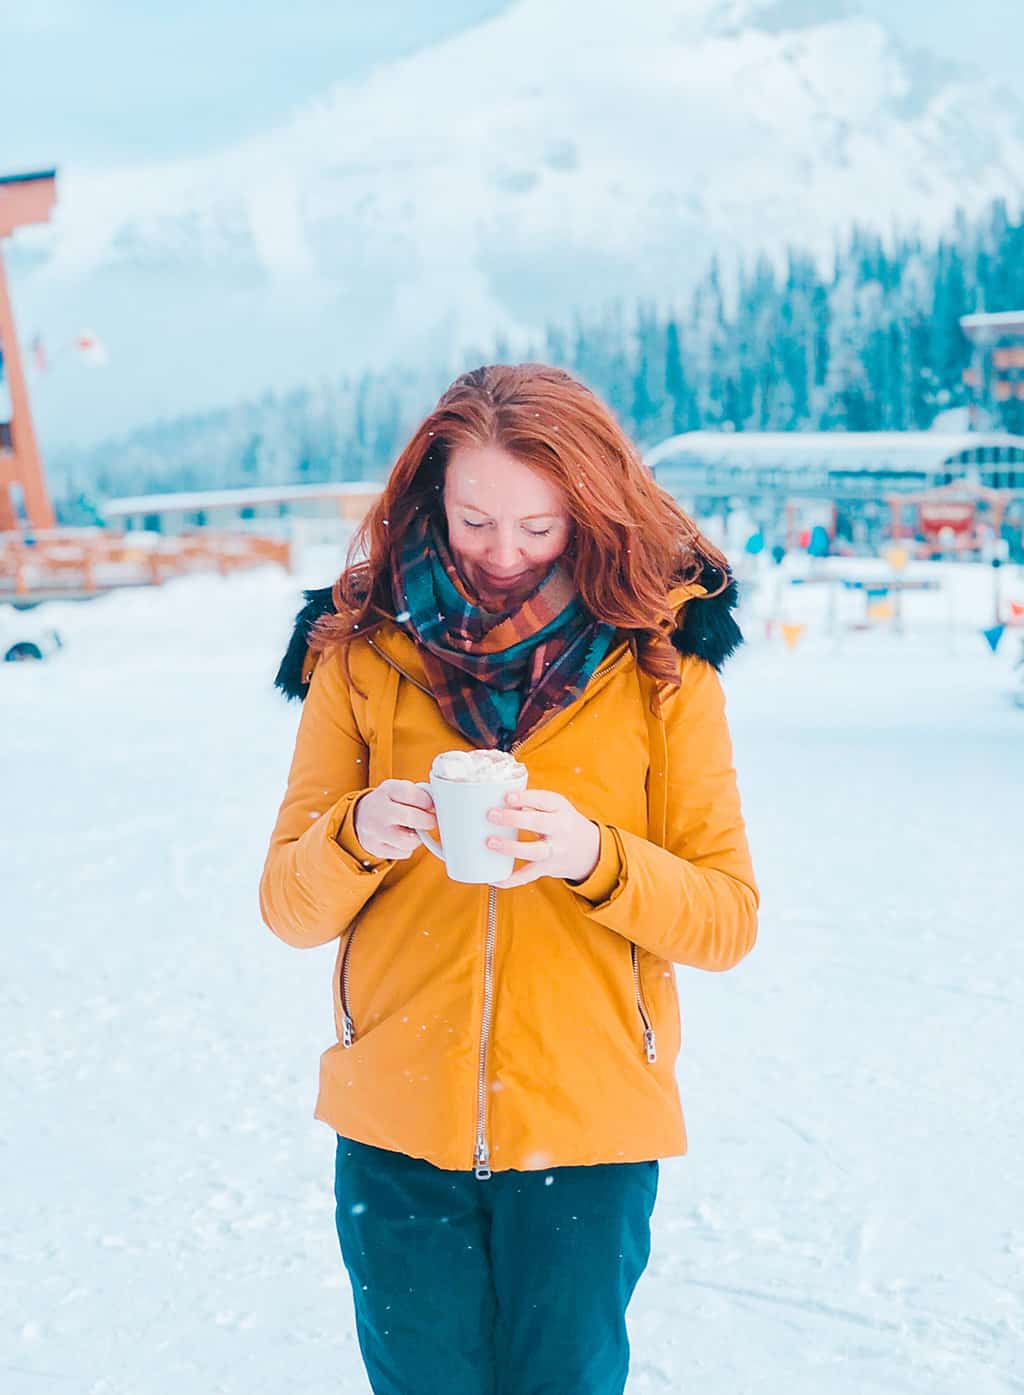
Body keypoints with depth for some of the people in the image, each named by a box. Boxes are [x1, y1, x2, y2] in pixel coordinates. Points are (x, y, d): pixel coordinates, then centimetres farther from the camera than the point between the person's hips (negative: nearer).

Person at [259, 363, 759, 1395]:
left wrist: (595, 857, -23)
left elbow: (727, 921, -5)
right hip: (397, 1127, 1)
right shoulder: (361, 654, -1)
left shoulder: (661, 664, -4)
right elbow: (290, 908, -1)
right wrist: (356, 837, -22)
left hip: (587, 1127, -1)